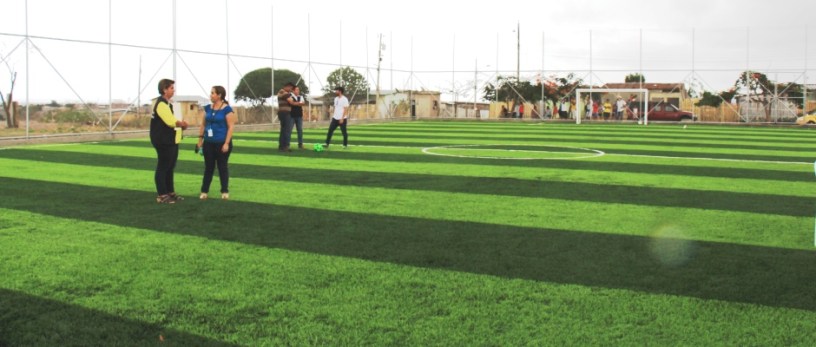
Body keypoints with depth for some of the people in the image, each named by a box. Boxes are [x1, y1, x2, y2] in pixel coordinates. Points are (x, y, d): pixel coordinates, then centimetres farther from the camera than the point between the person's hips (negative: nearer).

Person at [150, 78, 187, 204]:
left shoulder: (167, 103, 16)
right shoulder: (160, 104, -17)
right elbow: (171, 121, -26)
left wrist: (180, 124, -2)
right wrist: (182, 124, -8)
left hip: (171, 141, 10)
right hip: (163, 141, -10)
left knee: (170, 167, 16)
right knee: (162, 168, -3)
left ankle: (170, 192, 25)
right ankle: (161, 196, 2)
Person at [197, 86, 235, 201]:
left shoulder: (227, 109, -10)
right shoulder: (208, 108, 7)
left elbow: (231, 127, -12)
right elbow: (203, 124, 14)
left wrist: (226, 143, -16)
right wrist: (200, 139, 9)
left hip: (222, 143, -5)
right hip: (209, 143, 5)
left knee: (222, 167, 4)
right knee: (208, 167, 10)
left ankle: (225, 191, 15)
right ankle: (204, 191, 16)